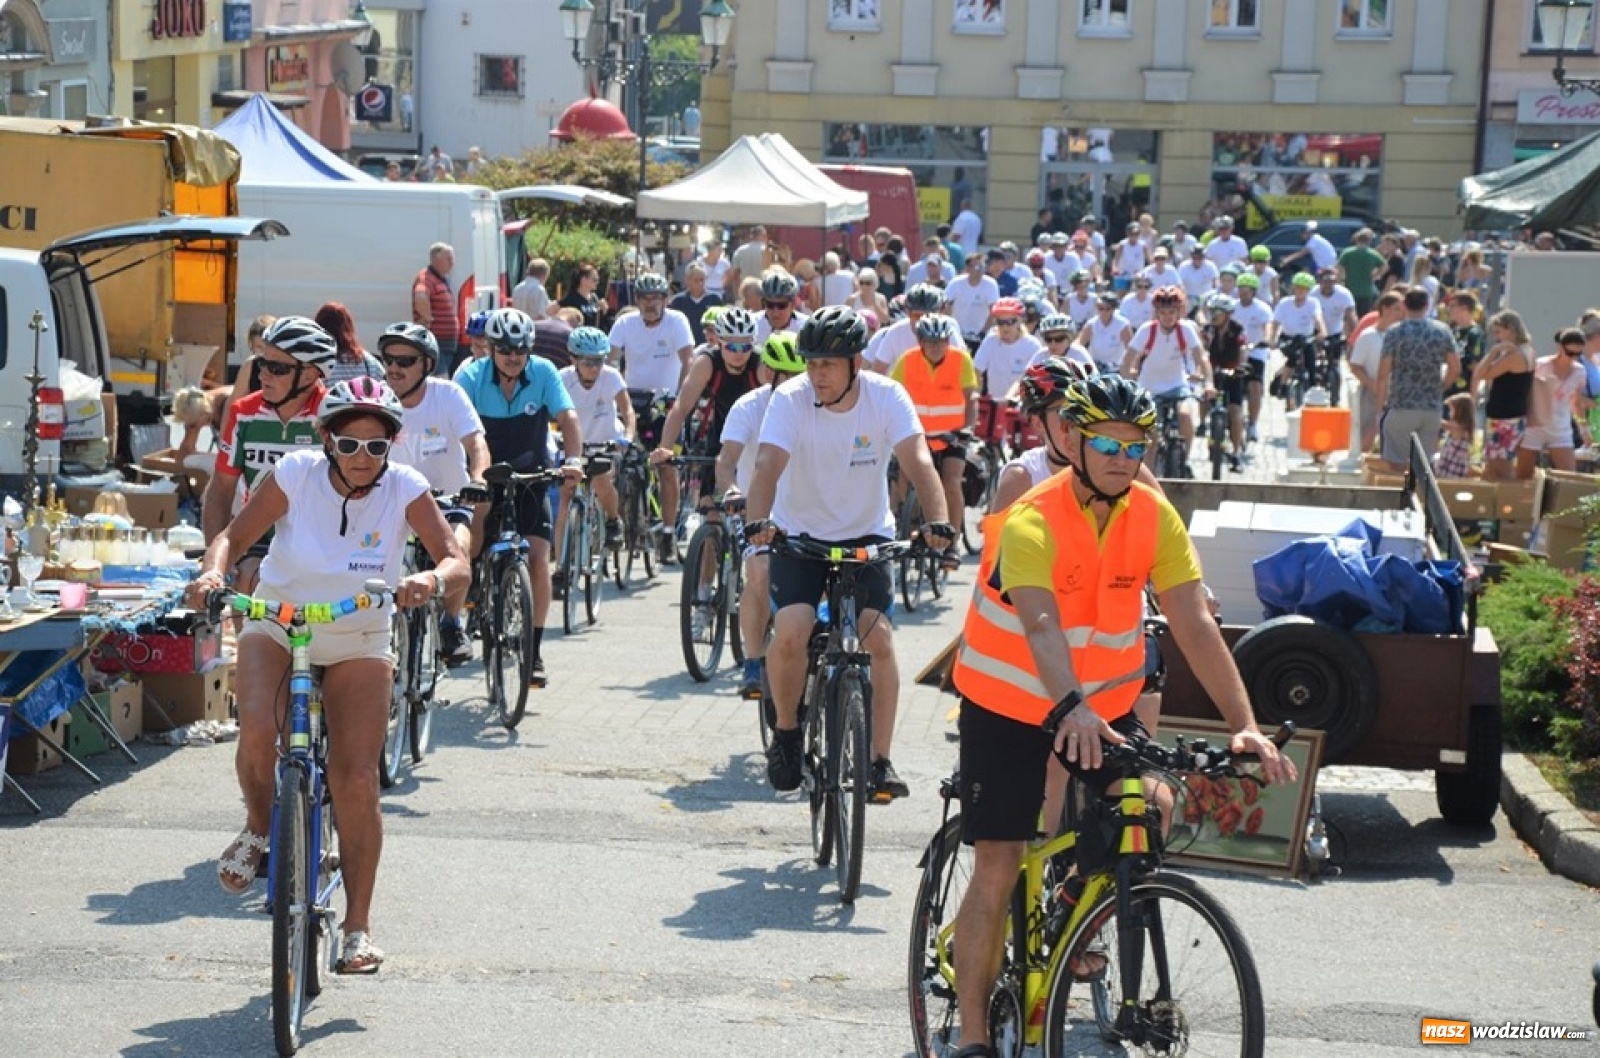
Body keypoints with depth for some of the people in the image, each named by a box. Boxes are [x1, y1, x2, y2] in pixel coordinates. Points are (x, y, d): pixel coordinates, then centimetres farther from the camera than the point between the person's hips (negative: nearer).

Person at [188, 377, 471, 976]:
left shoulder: (404, 489, -16)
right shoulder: (295, 475, -16)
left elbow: (457, 563, -19)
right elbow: (235, 535, -8)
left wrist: (433, 579, -43)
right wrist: (214, 570, -30)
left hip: (359, 645, 0)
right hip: (278, 628, 0)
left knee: (357, 783, -8)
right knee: (257, 731, -30)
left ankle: (358, 928, 6)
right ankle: (258, 829, 2)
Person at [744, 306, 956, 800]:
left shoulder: (886, 397, -15)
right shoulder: (791, 399, -17)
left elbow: (917, 462, -25)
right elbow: (768, 465, -30)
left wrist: (936, 520, -43)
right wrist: (758, 521, -49)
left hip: (867, 533, 1)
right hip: (800, 534, -1)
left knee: (878, 636, -16)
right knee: (790, 632, -22)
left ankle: (880, 759, -6)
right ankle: (786, 731, 4)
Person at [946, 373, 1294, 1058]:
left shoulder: (1155, 517, -11)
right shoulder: (1032, 525, -25)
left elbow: (1195, 624, -17)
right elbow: (1041, 626, -40)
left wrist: (1243, 723, -28)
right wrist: (1071, 710, -58)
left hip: (1104, 700, 4)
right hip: (1009, 705, -4)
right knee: (996, 867, -6)